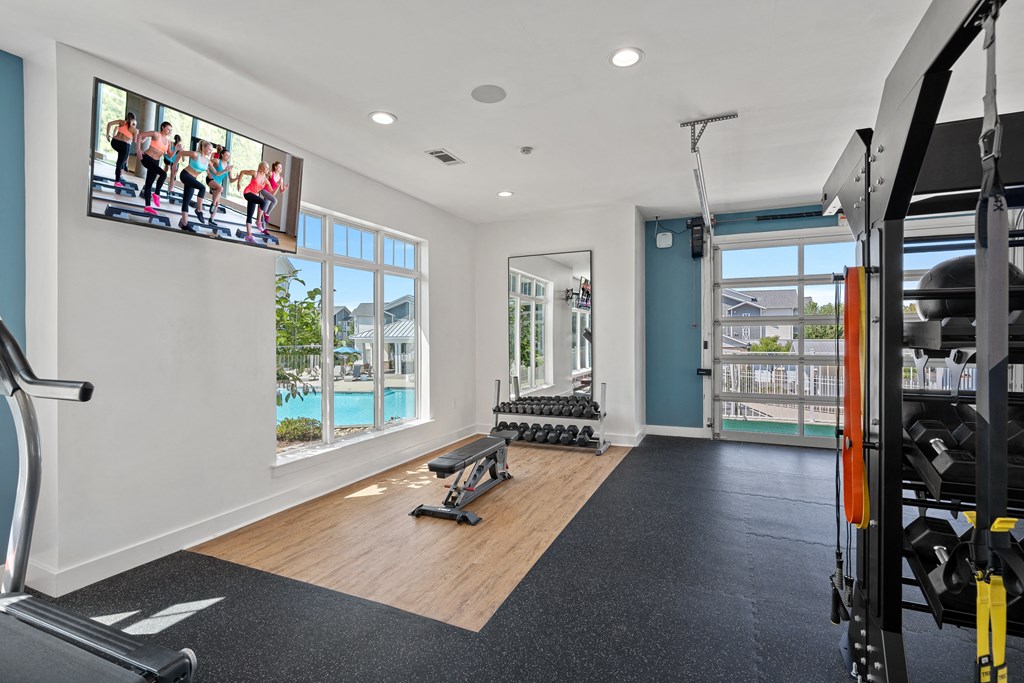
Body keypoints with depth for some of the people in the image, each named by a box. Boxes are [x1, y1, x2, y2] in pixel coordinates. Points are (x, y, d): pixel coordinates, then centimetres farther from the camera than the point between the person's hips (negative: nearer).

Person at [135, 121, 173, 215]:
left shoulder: (168, 142, 10)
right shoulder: (156, 134, -7)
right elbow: (140, 135, -9)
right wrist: (139, 149, -15)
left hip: (155, 161, 7)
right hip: (147, 158, -7)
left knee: (149, 184, 8)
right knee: (163, 174, -28)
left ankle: (147, 206, 11)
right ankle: (156, 194, -15)